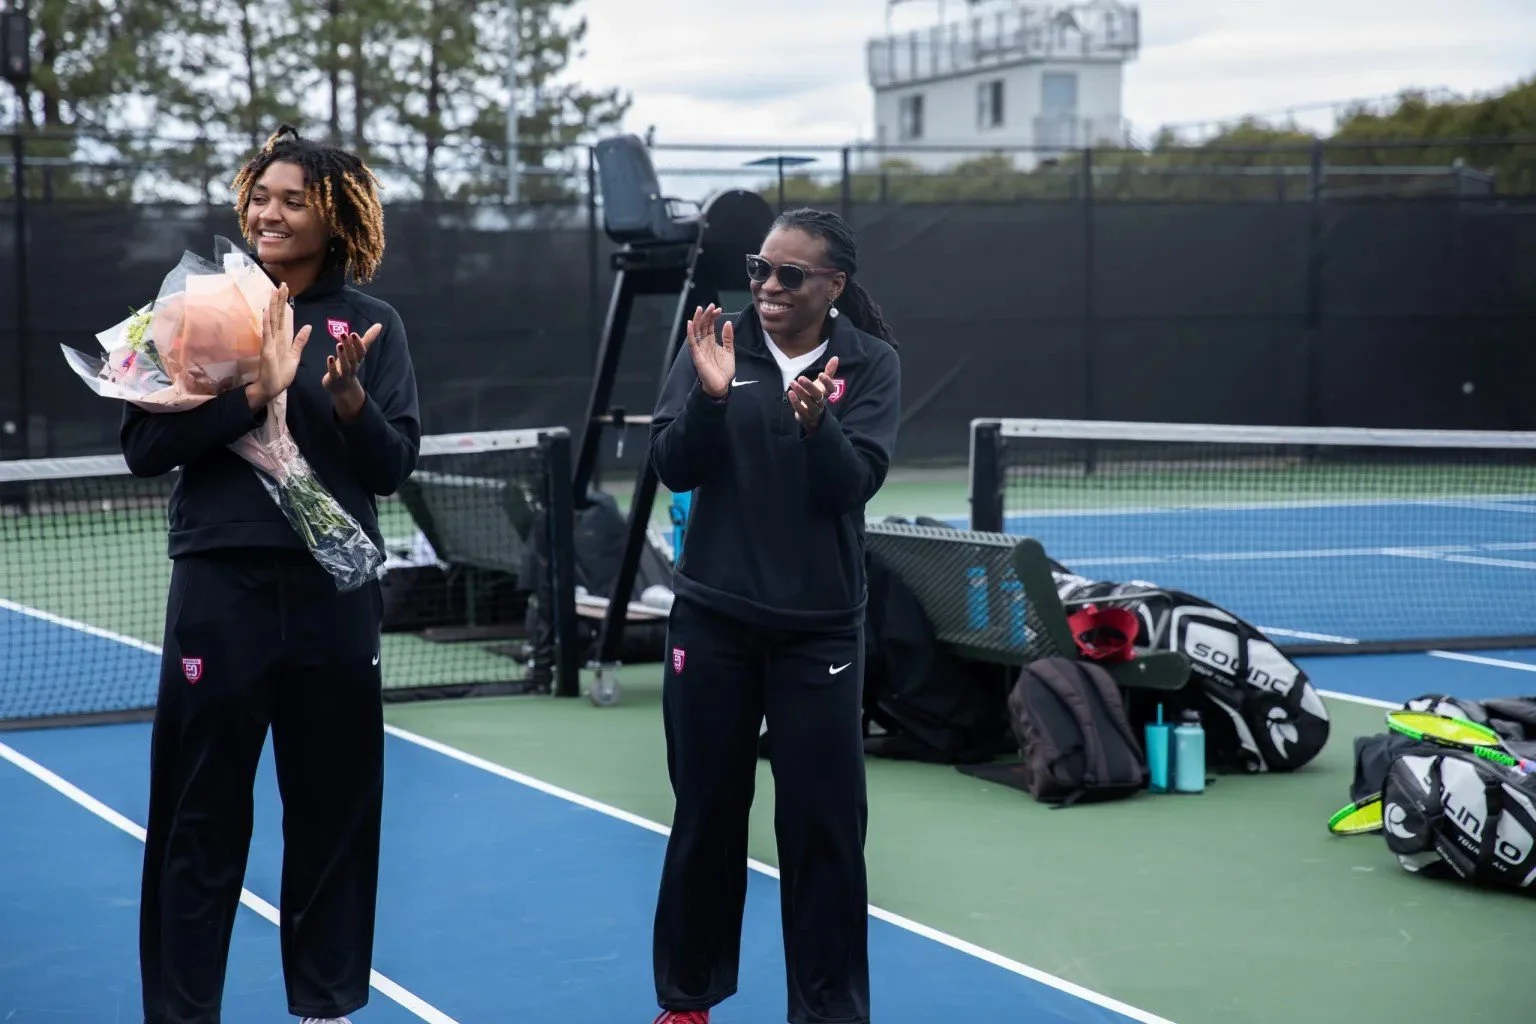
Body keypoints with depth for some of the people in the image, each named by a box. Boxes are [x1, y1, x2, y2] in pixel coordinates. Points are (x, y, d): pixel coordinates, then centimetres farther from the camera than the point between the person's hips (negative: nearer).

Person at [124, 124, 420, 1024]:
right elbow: (144, 445, -8)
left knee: (335, 808, 10)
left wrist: (351, 400, -19)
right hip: (222, 588, -1)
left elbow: (395, 466, 0)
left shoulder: (372, 325, 4)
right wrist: (255, 394, -19)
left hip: (334, 593, 1)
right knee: (202, 815, 3)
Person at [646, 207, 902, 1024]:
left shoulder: (871, 363, -4)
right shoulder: (716, 343, -2)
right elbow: (674, 467, -7)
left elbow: (857, 481, -13)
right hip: (713, 618, 1)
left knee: (823, 821, 1)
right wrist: (710, 396, -25)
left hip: (819, 626, -1)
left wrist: (816, 423, -32)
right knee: (707, 811, 12)